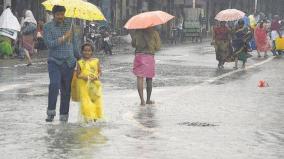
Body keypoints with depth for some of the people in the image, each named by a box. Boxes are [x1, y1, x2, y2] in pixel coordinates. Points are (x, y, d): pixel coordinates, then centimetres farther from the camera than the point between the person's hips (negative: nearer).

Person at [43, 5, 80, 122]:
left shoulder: (69, 24, 10)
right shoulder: (48, 27, -1)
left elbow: (74, 42, 18)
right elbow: (49, 43, -14)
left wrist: (79, 57, 20)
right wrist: (64, 37, -15)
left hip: (69, 62, 4)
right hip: (55, 61, -4)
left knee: (66, 90, 4)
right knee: (54, 84, -24)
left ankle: (64, 117, 12)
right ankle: (51, 113, -15)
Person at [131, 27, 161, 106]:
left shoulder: (137, 32, 2)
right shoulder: (154, 32, -2)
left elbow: (133, 44, 10)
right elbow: (158, 47, 1)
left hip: (139, 56, 0)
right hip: (150, 56, 0)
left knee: (140, 78, 0)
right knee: (149, 79, 12)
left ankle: (142, 100, -12)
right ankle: (148, 100, 19)